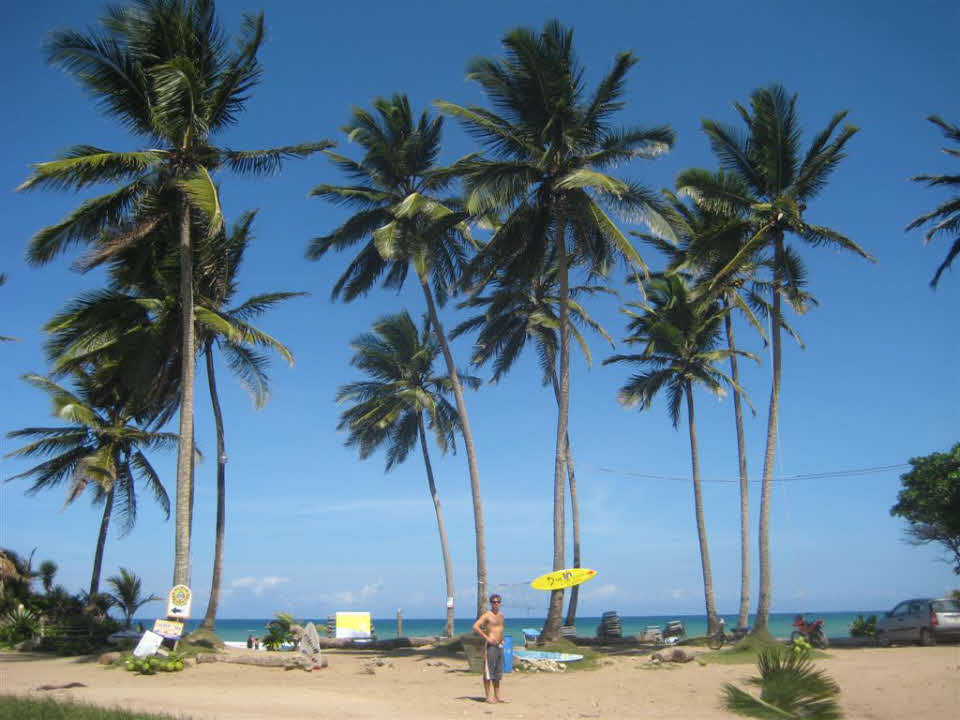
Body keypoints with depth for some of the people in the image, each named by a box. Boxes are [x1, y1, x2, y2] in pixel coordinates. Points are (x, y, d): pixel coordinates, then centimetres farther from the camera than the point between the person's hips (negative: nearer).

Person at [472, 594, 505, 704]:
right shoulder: (487, 615, -9)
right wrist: (487, 638, -21)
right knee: (488, 672, -4)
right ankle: (489, 696, -1)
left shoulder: (501, 615, 14)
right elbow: (475, 627, -19)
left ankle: (497, 696, 19)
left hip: (500, 645, 8)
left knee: (498, 673, 12)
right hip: (490, 645, -8)